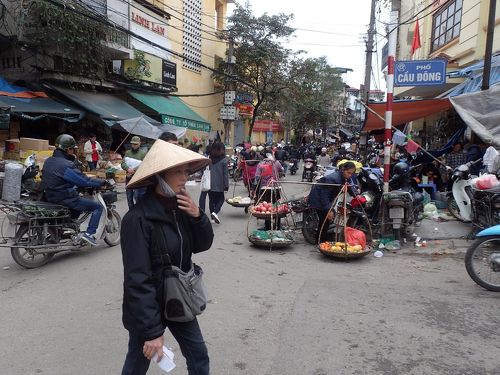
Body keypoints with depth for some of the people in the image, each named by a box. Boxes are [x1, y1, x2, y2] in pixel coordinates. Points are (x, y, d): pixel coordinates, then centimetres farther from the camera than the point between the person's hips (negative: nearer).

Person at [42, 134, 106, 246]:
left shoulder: (48, 161, 5)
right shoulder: (66, 165, -23)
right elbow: (84, 181, -22)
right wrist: (102, 182, -9)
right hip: (65, 199, -9)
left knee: (79, 202, 35)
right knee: (98, 207, 0)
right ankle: (89, 233, -6)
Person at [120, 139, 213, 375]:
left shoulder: (180, 207, -4)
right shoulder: (138, 218, -25)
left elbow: (202, 245, 2)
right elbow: (138, 280, -25)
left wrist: (197, 216, -17)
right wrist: (152, 331, -23)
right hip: (148, 307, -6)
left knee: (199, 355, 18)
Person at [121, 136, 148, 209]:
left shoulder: (143, 153, -2)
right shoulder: (128, 152, 13)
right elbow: (123, 163, 4)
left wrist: (134, 170, -20)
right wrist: (128, 169, -16)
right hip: (129, 178, 6)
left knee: (138, 198, -8)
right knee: (129, 198, 15)